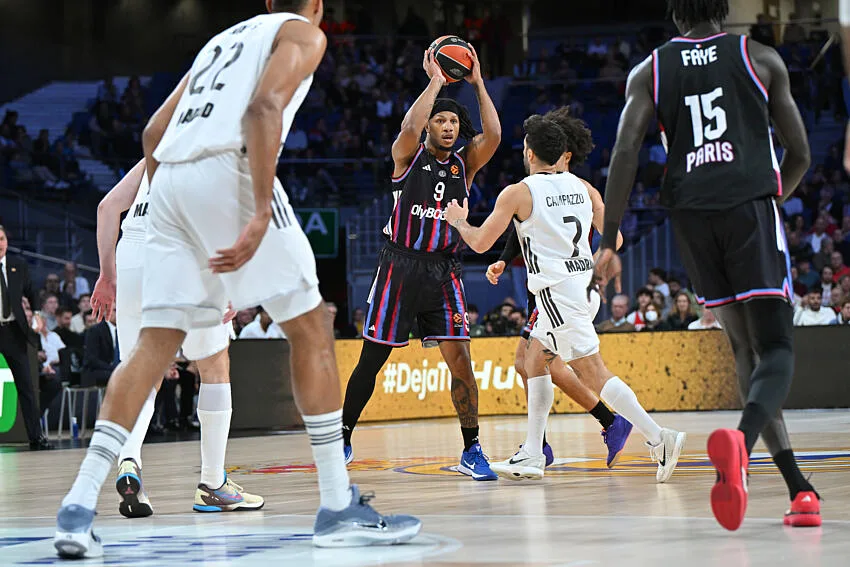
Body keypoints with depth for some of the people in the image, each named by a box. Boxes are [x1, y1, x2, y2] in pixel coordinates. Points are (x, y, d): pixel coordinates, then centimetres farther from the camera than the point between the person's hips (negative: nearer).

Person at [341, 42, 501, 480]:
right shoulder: (408, 156, 1)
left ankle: (471, 451, 0)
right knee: (372, 359, 4)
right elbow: (410, 126, -21)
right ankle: (342, 438, 18)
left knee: (459, 359, -8)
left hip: (443, 272, 2)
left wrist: (477, 83, -4)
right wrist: (434, 81, -13)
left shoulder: (465, 164, 9)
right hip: (400, 266, -2)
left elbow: (493, 135, -7)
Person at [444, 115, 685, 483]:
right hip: (586, 286, 8)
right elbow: (614, 239, 13)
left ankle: (658, 439, -20)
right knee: (535, 361, 19)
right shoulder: (580, 186, 10)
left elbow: (480, 243, 0)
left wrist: (459, 220, 20)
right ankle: (532, 456, 19)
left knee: (592, 373, -9)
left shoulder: (518, 193, -7)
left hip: (557, 290, -8)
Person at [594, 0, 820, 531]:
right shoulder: (760, 58, 10)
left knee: (746, 349, 14)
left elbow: (626, 151, -1)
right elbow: (799, 154, 11)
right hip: (751, 207, -3)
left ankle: (798, 487, 8)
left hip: (691, 214, 3)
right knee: (776, 348, -6)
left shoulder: (649, 72, 12)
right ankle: (741, 439, -39)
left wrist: (610, 240, 0)